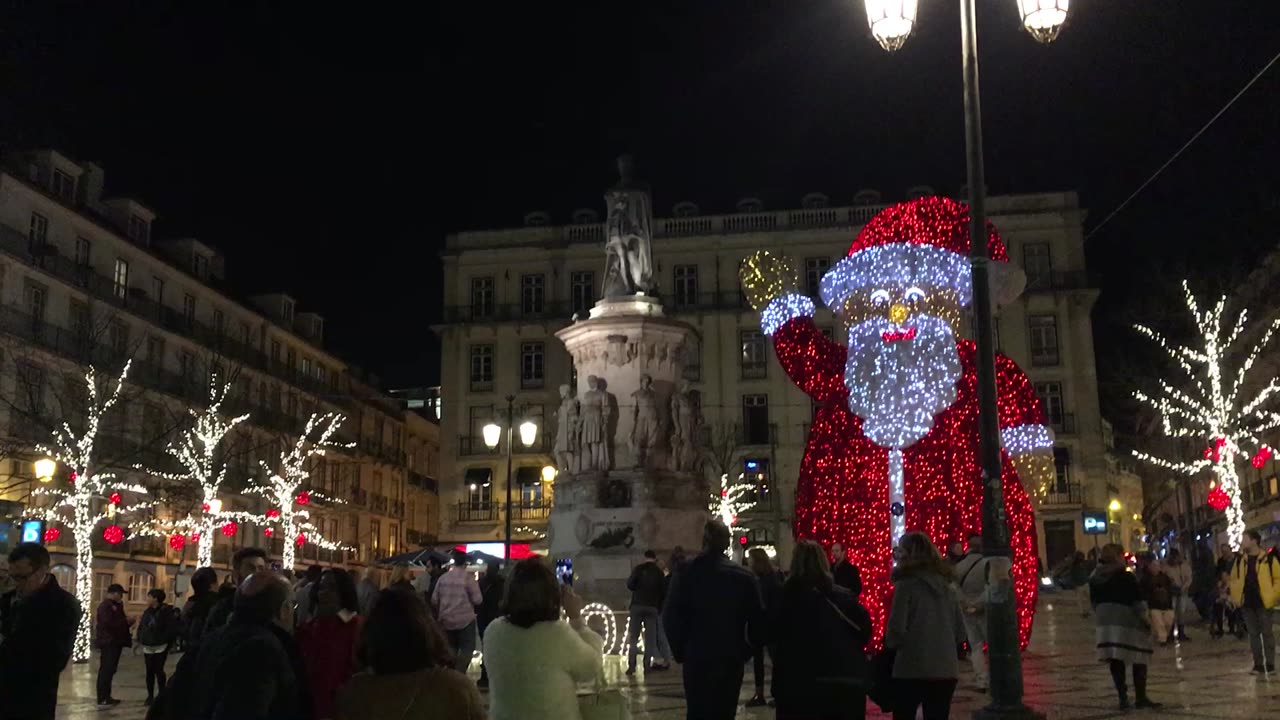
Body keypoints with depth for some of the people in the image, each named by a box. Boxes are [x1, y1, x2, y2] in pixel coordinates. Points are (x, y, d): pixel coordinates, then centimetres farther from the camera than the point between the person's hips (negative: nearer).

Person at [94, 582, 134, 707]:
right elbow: (108, 623, -24)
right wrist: (126, 621, -17)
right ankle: (102, 698, -9)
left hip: (114, 641, 10)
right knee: (106, 669, -10)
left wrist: (128, 621, 6)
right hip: (108, 642, -10)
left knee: (109, 669, 11)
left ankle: (106, 696, 15)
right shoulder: (105, 606, -13)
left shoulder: (114, 605, 19)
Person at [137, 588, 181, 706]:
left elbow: (173, 627, -13)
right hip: (147, 647, 6)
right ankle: (150, 695, 16)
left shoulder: (166, 611, -10)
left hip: (160, 647, -6)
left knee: (158, 670, -4)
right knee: (149, 671, 8)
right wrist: (141, 640, 2)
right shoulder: (147, 612, 10)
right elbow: (141, 627, 15)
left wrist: (167, 642, -12)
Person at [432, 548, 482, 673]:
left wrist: (440, 612, 23)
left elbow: (434, 600, 5)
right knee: (467, 649, 2)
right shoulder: (469, 577, -11)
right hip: (465, 619, -4)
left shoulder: (443, 577, 2)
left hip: (446, 620, 5)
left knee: (451, 649, 17)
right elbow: (477, 600, -12)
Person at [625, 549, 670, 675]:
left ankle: (631, 666, -4)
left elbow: (630, 585, -7)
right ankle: (647, 665, 1)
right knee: (650, 638, 6)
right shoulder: (659, 572, 5)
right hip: (653, 607, 1)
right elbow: (664, 591, 5)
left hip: (637, 605, -1)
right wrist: (660, 606, 19)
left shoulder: (638, 569, -1)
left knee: (632, 637, 3)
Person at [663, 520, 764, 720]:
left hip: (696, 657, -1)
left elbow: (671, 616, -8)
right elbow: (757, 619, -2)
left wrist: (679, 650, 3)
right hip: (731, 658, 1)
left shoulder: (686, 573, -6)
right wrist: (747, 651, 8)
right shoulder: (745, 576, -1)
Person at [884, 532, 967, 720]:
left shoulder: (906, 584, -7)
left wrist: (891, 648, 7)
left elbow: (896, 627, -11)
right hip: (946, 669, 6)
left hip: (912, 668, -5)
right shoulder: (946, 585, 11)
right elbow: (960, 630, 12)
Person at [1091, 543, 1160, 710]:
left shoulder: (1095, 578, 8)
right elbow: (1137, 601, -12)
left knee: (1115, 660, 7)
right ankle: (1141, 697, 9)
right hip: (1127, 621, -5)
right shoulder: (1126, 577, -10)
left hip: (1105, 621, 5)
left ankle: (1123, 697, 7)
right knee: (1139, 660, 6)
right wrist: (1144, 618, -4)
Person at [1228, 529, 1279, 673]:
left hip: (1263, 602, -4)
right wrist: (1235, 597, 8)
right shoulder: (1239, 560, 7)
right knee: (1253, 633, 8)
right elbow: (1234, 578, 16)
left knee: (1267, 632, 2)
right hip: (1246, 603, 4)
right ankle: (1258, 664, 14)